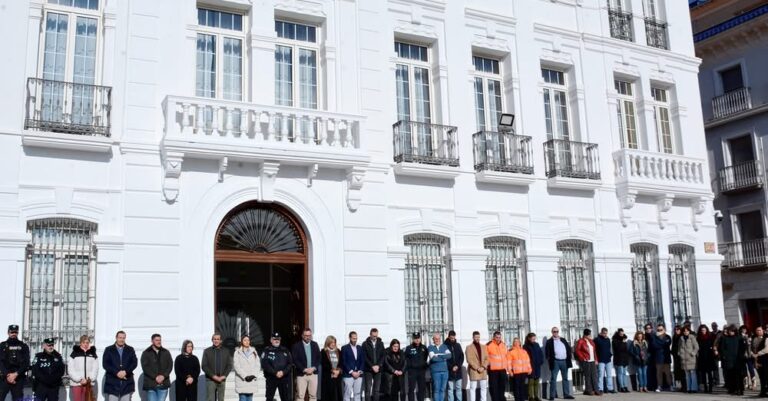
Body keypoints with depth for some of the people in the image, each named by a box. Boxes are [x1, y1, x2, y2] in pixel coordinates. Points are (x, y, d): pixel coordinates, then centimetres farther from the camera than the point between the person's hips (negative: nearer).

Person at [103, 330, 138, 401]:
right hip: (112, 383, -1)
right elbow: (105, 364, -2)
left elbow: (134, 363, 3)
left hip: (127, 383, 1)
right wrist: (116, 373, -13)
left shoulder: (130, 350, 13)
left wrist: (125, 372, -14)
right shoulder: (108, 350, 9)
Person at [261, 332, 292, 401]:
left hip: (284, 378, 3)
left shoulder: (285, 350, 12)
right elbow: (265, 364, -9)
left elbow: (290, 363, 5)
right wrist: (275, 373, -16)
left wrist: (283, 372, -12)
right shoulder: (267, 351, 1)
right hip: (271, 378, -3)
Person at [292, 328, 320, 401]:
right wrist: (304, 369, -14)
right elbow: (295, 360, -7)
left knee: (313, 395, 4)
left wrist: (314, 368, -6)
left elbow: (319, 358, 10)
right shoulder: (296, 346, -1)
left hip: (313, 373, 3)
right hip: (301, 374, -3)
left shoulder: (315, 345, 11)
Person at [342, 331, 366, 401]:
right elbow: (344, 362, -6)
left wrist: (359, 372, -3)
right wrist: (351, 372, -11)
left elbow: (363, 361, 11)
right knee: (347, 394, -5)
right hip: (348, 375, -4)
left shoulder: (360, 348, 12)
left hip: (358, 375, 4)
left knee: (357, 393, 5)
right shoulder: (344, 348, 0)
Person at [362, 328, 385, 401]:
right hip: (368, 370, -3)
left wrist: (378, 365, -7)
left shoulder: (381, 344, 10)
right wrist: (372, 366, -11)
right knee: (368, 390, -5)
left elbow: (383, 356, 7)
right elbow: (365, 357, -4)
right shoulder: (365, 344, 0)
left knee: (376, 390, 4)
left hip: (378, 369, 3)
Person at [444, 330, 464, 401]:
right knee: (450, 389, 0)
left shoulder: (458, 345, 9)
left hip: (458, 371, 3)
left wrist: (458, 366, -6)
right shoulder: (445, 346, -4)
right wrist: (451, 367, -12)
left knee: (459, 388, 7)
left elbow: (462, 357, 8)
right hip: (449, 371, -3)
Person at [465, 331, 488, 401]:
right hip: (473, 370, -5)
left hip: (483, 371, 5)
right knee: (473, 388, -3)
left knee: (484, 387, 8)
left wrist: (483, 367, -7)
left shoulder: (483, 346, 12)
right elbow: (469, 360, -9)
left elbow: (486, 358, 8)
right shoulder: (469, 347, -3)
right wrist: (477, 368, -13)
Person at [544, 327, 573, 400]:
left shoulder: (563, 340, 15)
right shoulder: (549, 342, 1)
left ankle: (566, 394, 16)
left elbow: (569, 348, 15)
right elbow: (547, 352, -4)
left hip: (564, 361, 5)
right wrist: (548, 359, -15)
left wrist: (570, 355, 3)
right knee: (553, 379, -3)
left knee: (565, 378, 10)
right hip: (555, 362, -5)